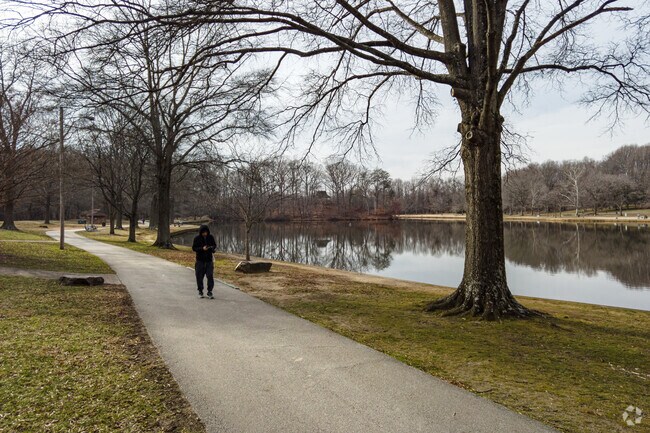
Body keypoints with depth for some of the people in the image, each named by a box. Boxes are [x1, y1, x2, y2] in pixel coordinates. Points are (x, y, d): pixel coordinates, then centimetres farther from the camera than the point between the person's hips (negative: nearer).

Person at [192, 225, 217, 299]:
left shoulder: (211, 237, 2)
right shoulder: (197, 238, -4)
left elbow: (214, 245, 12)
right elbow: (193, 248, -4)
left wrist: (212, 247, -11)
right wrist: (202, 249, -20)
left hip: (209, 260, 1)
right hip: (200, 260, -1)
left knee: (210, 276, -5)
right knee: (199, 277, 4)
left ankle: (209, 292, 3)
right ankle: (200, 292, 20)